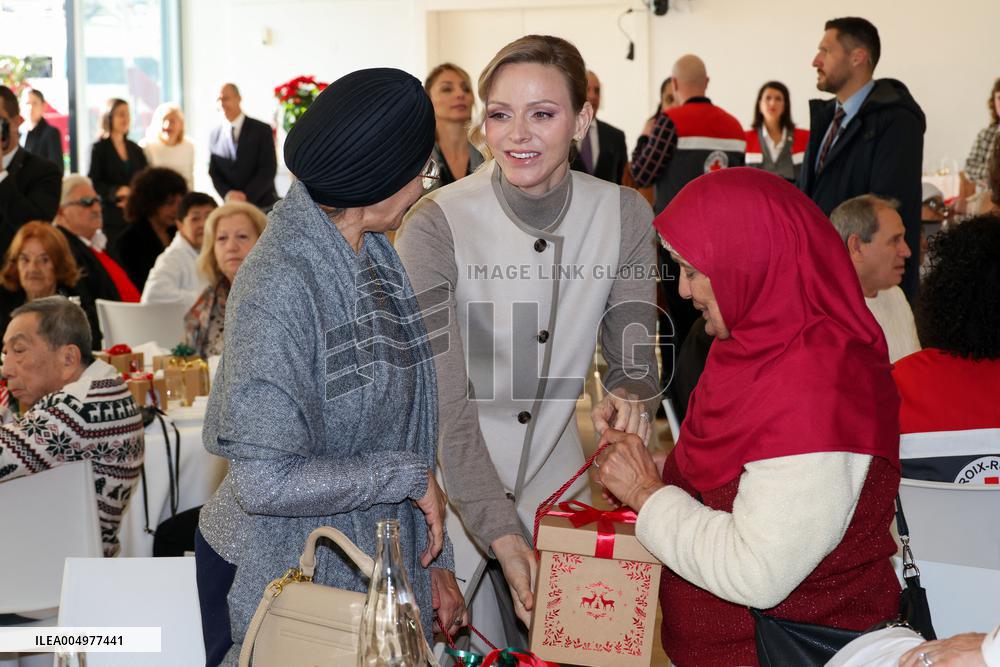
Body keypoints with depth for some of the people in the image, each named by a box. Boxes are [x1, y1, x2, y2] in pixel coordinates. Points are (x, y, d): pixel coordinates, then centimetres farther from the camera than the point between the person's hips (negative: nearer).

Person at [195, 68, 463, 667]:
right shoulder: (279, 286, -24)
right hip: (284, 575, -7)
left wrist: (434, 557, 10)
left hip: (371, 561, 8)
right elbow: (266, 480, -27)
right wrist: (409, 476, -17)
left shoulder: (376, 257, 3)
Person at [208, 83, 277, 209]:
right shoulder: (215, 134, 9)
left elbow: (269, 169, -6)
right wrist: (228, 194, -9)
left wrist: (246, 196, -14)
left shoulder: (262, 129, -1)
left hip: (262, 204, -2)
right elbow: (214, 172, 11)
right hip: (231, 206, 2)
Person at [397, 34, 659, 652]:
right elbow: (443, 403, -24)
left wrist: (631, 395, -25)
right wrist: (501, 533, -31)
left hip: (555, 474, 4)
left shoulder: (625, 216, -10)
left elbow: (634, 358, -1)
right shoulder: (436, 225, -22)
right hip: (451, 485, -4)